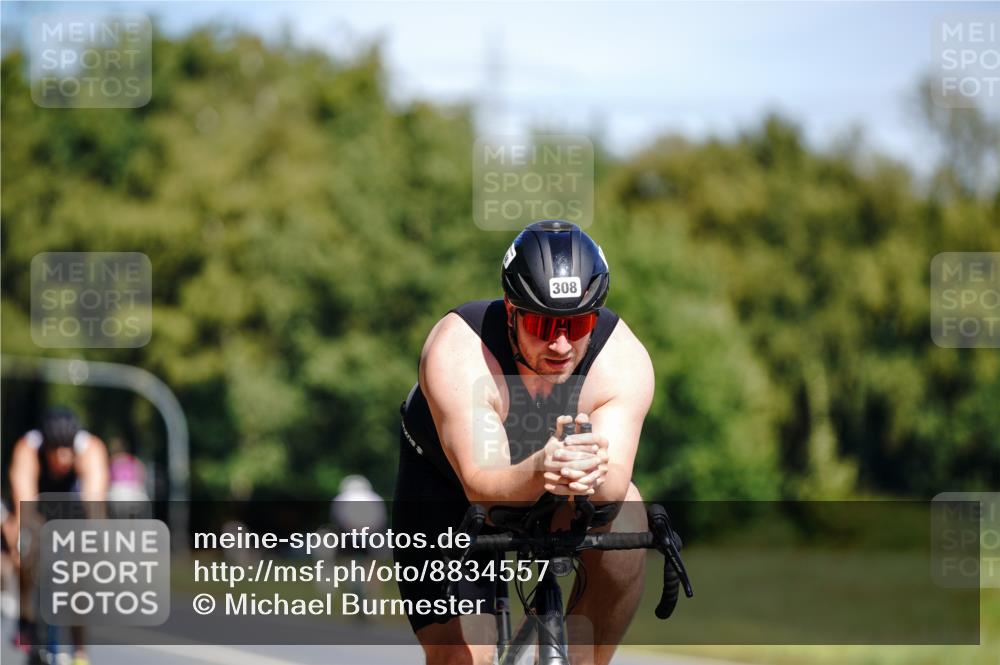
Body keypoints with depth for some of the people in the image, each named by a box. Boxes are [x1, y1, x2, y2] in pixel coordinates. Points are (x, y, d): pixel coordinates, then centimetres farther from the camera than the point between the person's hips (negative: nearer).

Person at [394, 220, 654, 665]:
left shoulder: (624, 358, -28)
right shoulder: (457, 352, -35)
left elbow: (616, 484, -37)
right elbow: (481, 486, -41)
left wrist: (593, 477, -61)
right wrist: (537, 473, -63)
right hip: (447, 489, -2)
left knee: (622, 528, -30)